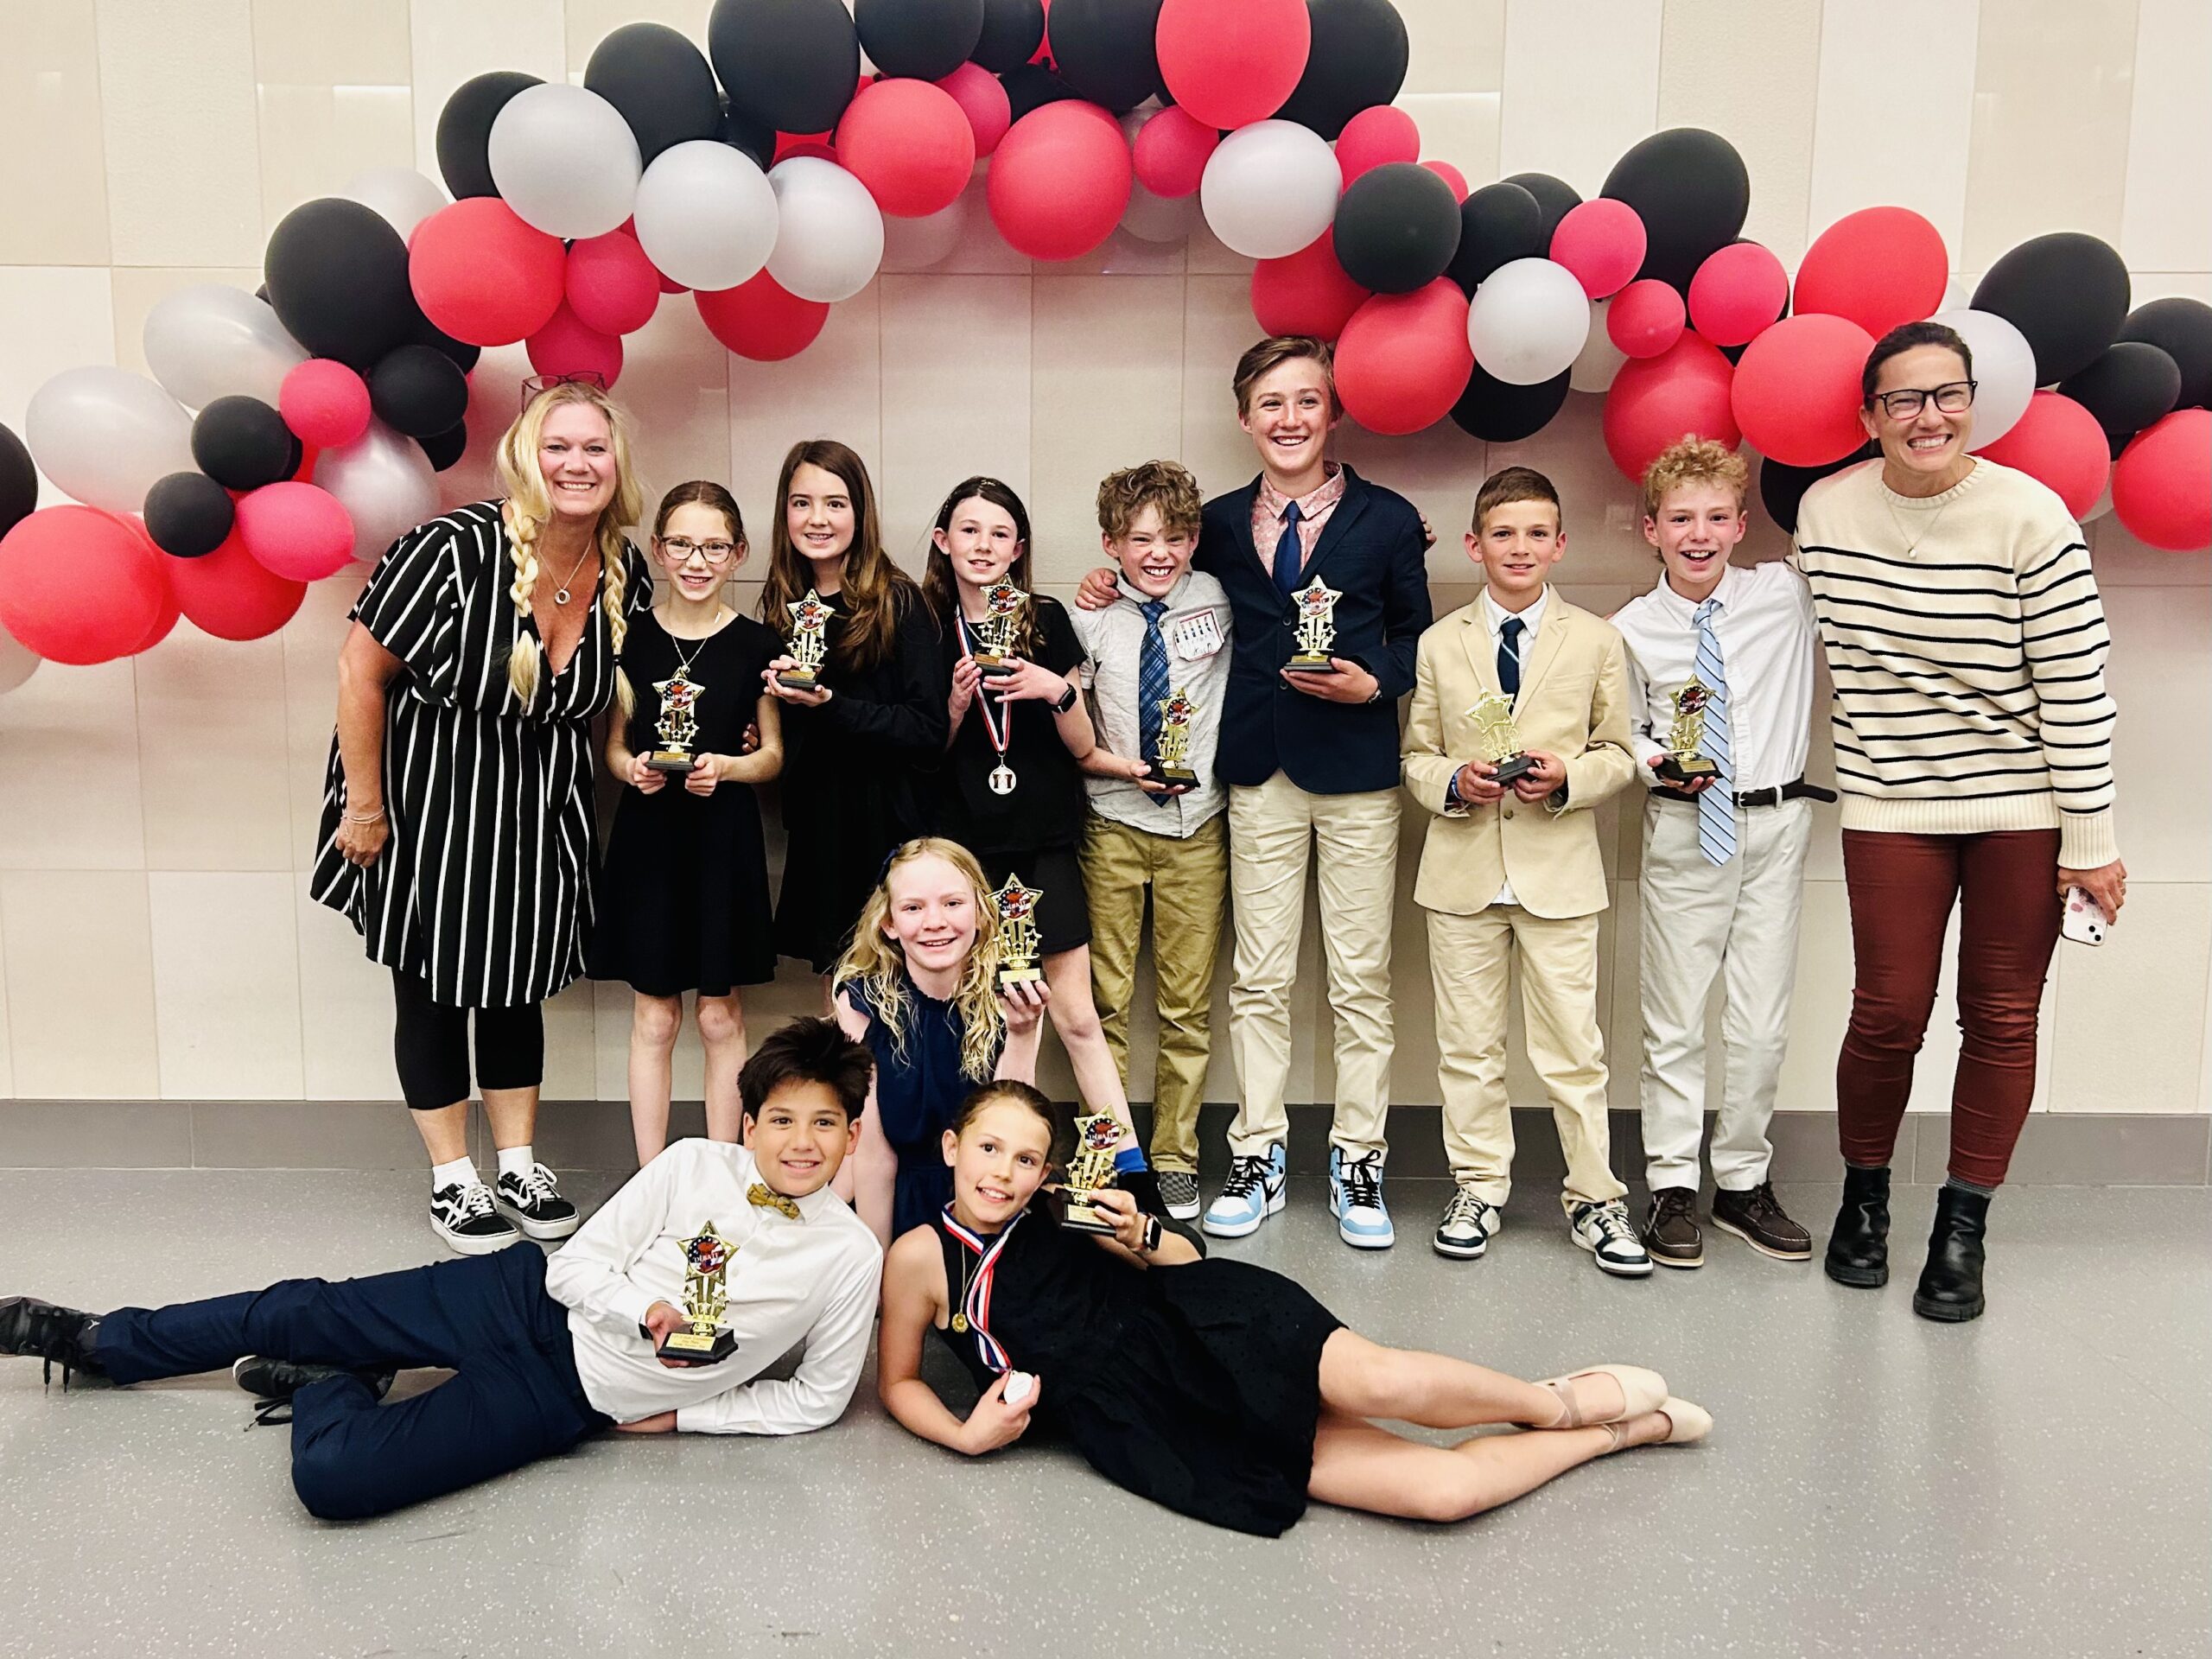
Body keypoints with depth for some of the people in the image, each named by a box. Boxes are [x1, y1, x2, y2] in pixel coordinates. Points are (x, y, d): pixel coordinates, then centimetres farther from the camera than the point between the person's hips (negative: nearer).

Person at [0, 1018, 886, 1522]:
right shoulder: (694, 1166, -8)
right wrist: (648, 1315, -22)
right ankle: (94, 1341, 36)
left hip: (567, 1397, -2)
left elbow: (818, 1398, 0)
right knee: (302, 1313, 10)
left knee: (332, 1478, -19)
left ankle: (331, 1390, 16)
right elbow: (577, 1263, -4)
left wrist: (684, 1414, -4)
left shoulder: (850, 1259, -12)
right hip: (530, 1301, 2)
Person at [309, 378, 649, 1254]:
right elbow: (362, 670, -17)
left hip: (540, 810, 5)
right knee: (433, 990, 7)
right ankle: (450, 1178, 23)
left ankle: (518, 1165, 29)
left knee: (518, 988, 15)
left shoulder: (626, 573, -5)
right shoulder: (456, 547, -23)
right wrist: (364, 806, -14)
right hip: (428, 797, -4)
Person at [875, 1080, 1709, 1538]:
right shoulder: (920, 1257, 3)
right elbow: (898, 1381, 14)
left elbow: (1185, 1257, 18)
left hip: (1201, 1326, 2)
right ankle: (1622, 1429, 7)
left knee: (1379, 1381, -32)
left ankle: (1564, 1401, 0)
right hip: (1149, 1429, -2)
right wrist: (966, 1434, -5)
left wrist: (1141, 1236, -5)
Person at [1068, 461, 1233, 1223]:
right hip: (1112, 824, -1)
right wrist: (1124, 767, -16)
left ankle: (1175, 1159, 18)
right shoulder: (1091, 622, -2)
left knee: (1187, 1004, 6)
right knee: (1107, 1000, 5)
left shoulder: (1218, 601, 1)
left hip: (1197, 824, 1)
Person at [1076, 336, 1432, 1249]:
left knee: (1360, 980, 4)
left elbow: (1416, 637, 8)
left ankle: (1358, 1160, 17)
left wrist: (1372, 683, -11)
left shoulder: (1386, 519, 2)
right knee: (1260, 977, 7)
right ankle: (1257, 1157, 19)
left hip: (1357, 769, -2)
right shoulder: (1222, 523, 8)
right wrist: (1121, 588, 5)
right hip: (1259, 770, 2)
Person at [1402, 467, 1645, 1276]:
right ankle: (1478, 1188, 21)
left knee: (1573, 1044, 1)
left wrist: (1567, 777, -12)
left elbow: (1618, 754, 7)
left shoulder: (1597, 640, 5)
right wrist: (1453, 780, -12)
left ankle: (1594, 1197, 14)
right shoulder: (1439, 643, 7)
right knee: (1468, 1043, 8)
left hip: (1559, 872, -1)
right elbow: (1415, 756, 9)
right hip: (1463, 868, 1)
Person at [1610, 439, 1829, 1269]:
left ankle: (1744, 1183, 22)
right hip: (1683, 828, -1)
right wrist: (1657, 762, -10)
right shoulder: (1632, 629, -2)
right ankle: (1672, 1187, 17)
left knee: (1763, 1021, 7)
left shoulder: (1787, 593, -1)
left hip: (1775, 824, 1)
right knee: (1674, 1019, 4)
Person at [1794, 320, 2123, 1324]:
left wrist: (2091, 839, -8)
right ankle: (1863, 1196, 24)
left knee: (2002, 1017, 6)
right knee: (1889, 1013, -1)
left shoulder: (2030, 516, -11)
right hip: (1891, 803, 1)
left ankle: (1963, 1226, 21)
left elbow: (2077, 689, -9)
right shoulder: (1826, 511, -3)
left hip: (2021, 808, -1)